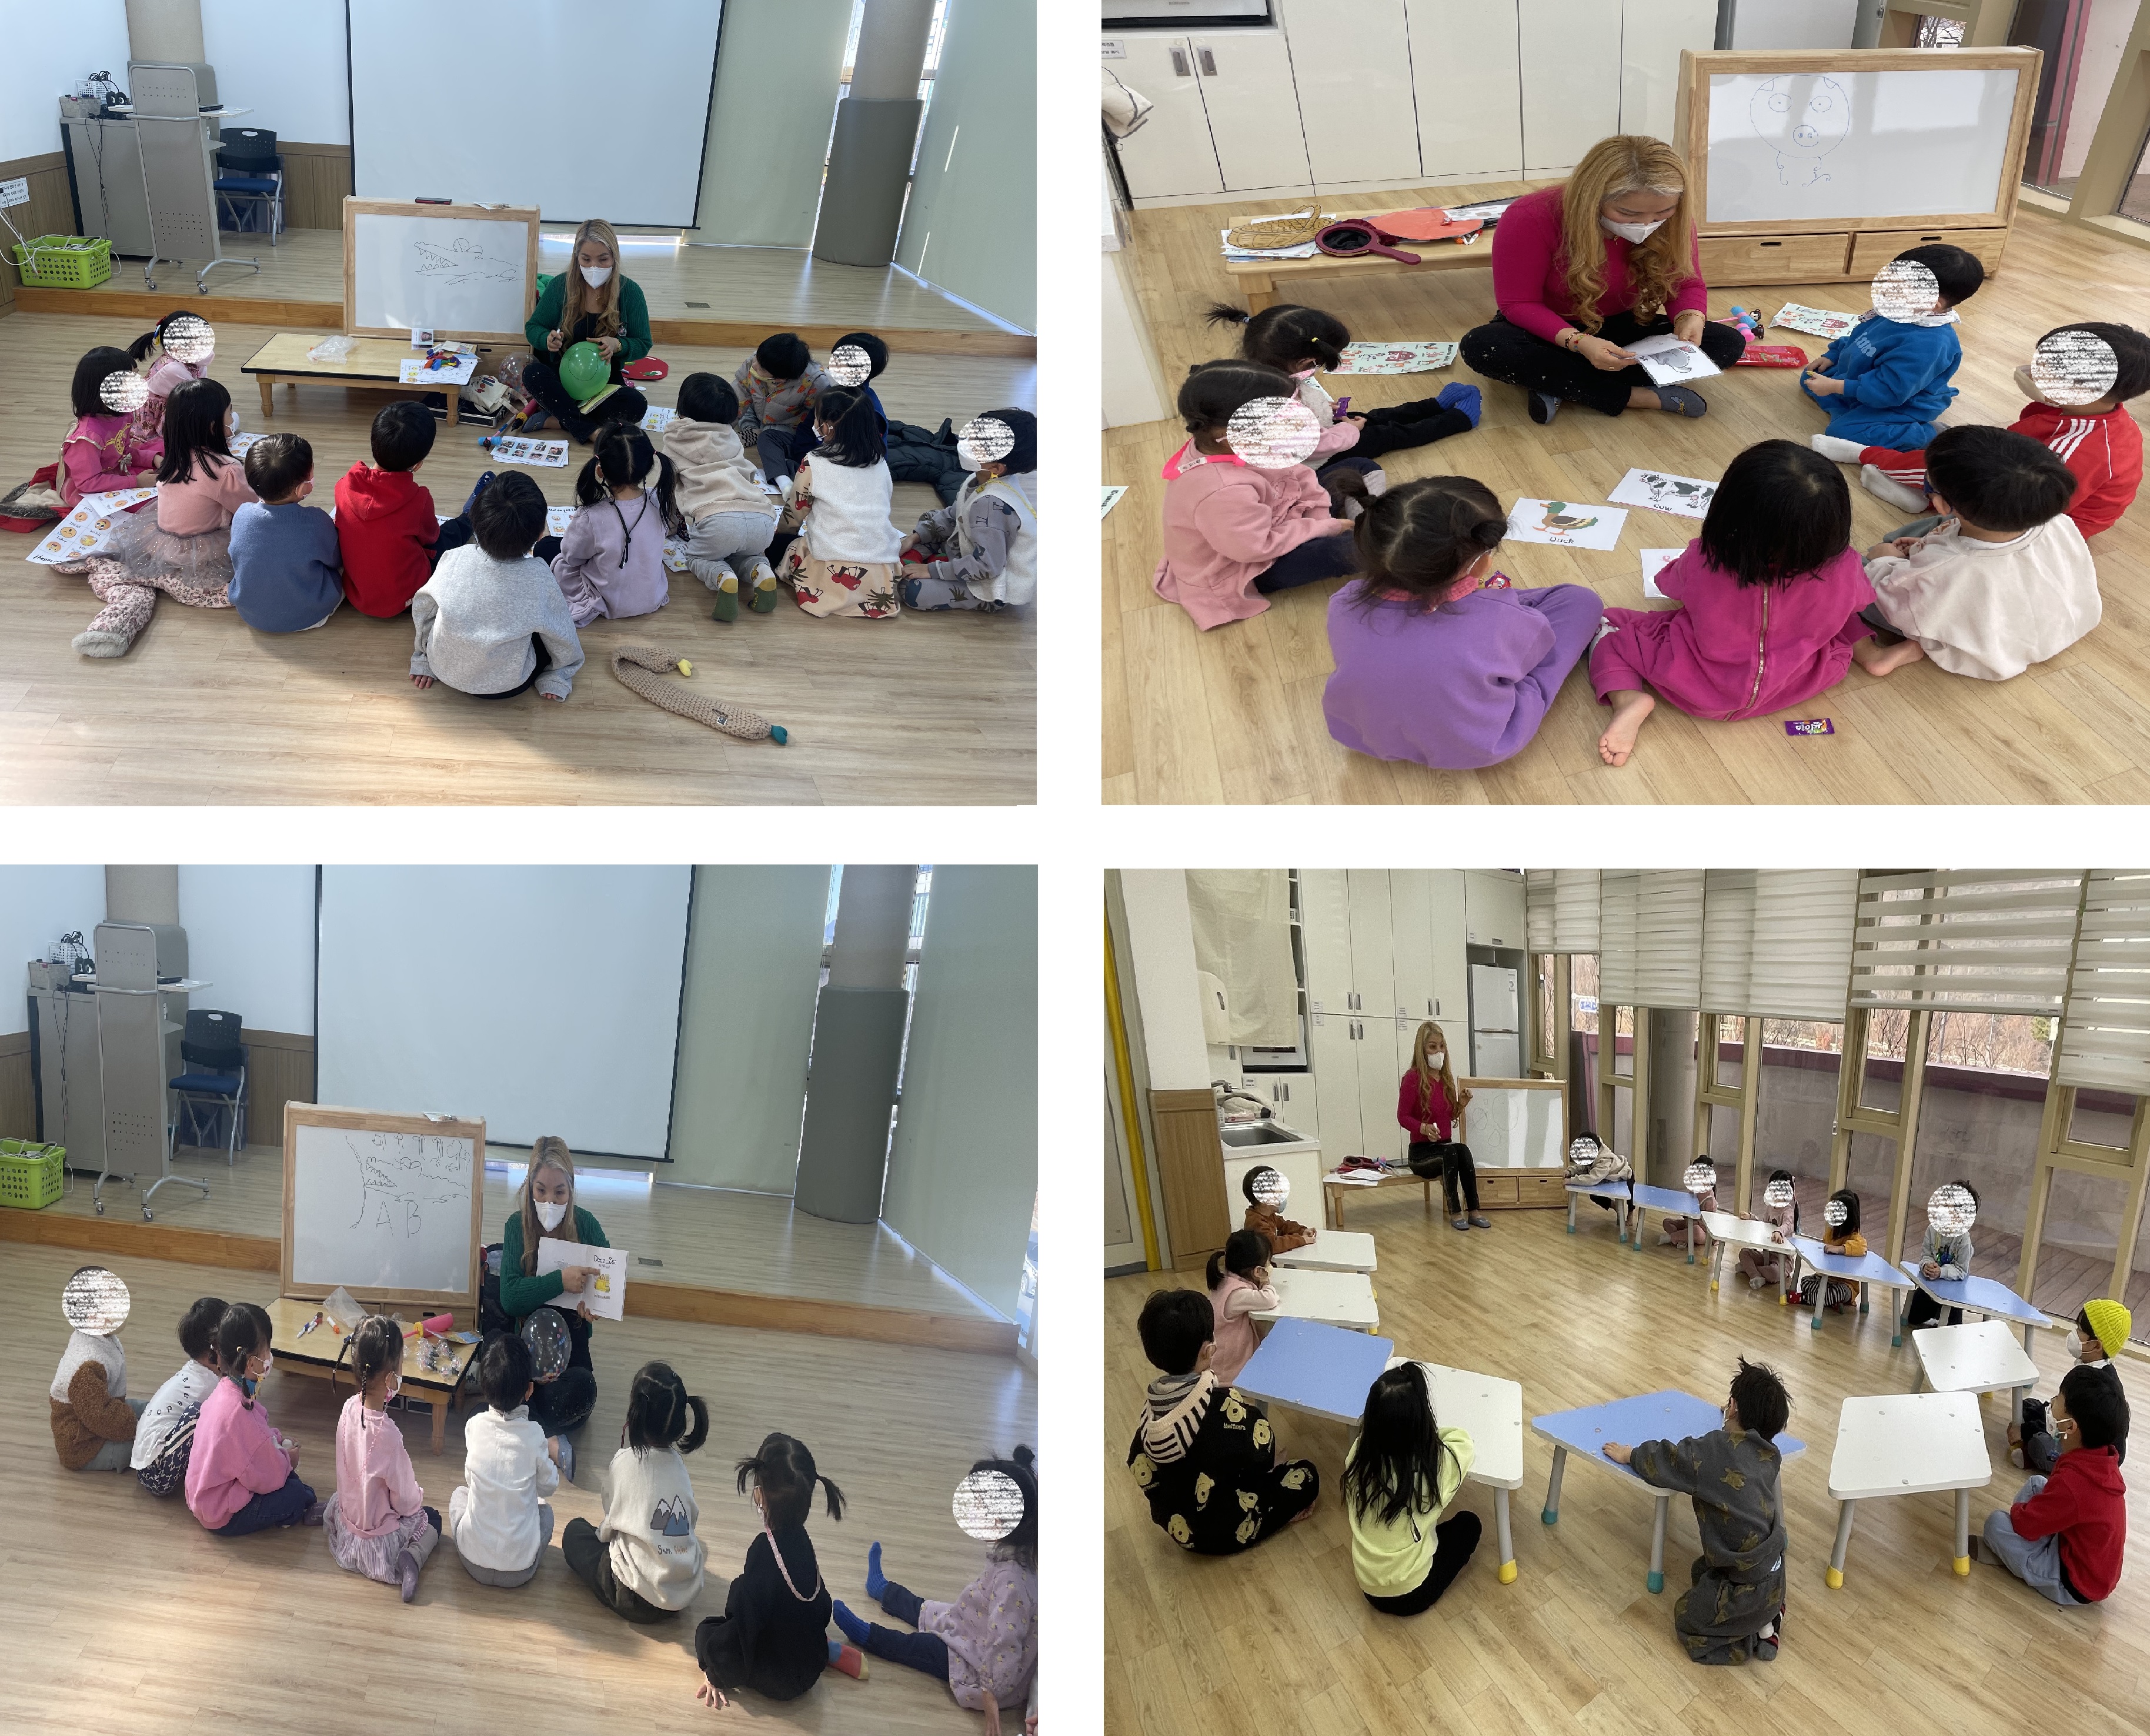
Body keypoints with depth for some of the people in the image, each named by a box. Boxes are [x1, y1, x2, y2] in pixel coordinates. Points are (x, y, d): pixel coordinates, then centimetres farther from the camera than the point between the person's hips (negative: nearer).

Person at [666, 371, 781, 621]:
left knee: (697, 558, 24)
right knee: (745, 553, 34)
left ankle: (723, 579, -10)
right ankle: (762, 572, -2)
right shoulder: (731, 438, 29)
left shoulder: (676, 438, 19)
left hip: (717, 520, -4)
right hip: (762, 520, 4)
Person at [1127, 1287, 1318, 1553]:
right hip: (1225, 1533, -6)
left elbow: (1141, 1470, -2)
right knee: (1305, 1474, 9)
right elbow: (1262, 1459, -18)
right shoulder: (1225, 1406, -30)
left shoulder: (1153, 1401, -13)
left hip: (1177, 1527, 6)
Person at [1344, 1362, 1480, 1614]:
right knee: (1469, 1524, 19)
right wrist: (1431, 1433, 13)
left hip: (1369, 1590, 4)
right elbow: (1467, 1445, 0)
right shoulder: (1438, 1464, -24)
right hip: (1412, 1595, -4)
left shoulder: (1360, 1453, -16)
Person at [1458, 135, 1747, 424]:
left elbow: (1686, 285, -3)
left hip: (1620, 330, 4)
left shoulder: (1672, 223, -16)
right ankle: (1634, 397, -28)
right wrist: (1578, 343, -39)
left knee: (1729, 343, -19)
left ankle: (1559, 384, -26)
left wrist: (1690, 318, -28)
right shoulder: (1531, 219, -28)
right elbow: (1518, 303, -22)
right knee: (1482, 346, -37)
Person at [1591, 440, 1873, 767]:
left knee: (1611, 637, 12)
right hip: (1797, 687, 3)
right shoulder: (1842, 567, -27)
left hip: (1701, 692, -3)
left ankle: (1629, 700, -10)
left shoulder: (1703, 561, -29)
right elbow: (1860, 600, -1)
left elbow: (1671, 584, -3)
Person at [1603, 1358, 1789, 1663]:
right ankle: (1766, 1617, 16)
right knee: (1701, 1573, 31)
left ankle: (1757, 1637, 4)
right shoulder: (1769, 1456, -4)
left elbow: (1662, 1461, -13)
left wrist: (1629, 1455, 7)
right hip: (1775, 1573, 7)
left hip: (1751, 1588, -7)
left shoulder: (1716, 1451, -24)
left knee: (1688, 1621, 16)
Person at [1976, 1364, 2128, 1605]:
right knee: (2036, 1485, 12)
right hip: (2099, 1569, 8)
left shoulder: (2072, 1482, -35)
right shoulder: (2102, 1457, -9)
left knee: (1997, 1522, -9)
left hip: (2076, 1584, -8)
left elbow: (2026, 1523, -17)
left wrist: (2016, 1511, 1)